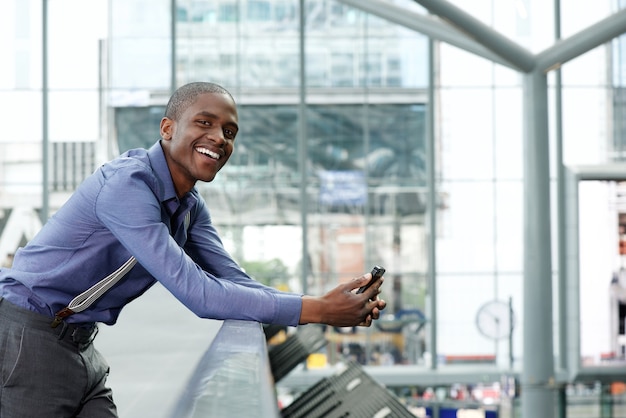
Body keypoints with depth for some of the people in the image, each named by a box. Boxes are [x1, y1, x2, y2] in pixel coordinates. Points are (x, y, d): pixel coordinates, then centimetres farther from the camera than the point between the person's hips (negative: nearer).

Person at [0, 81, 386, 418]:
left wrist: (337, 309, -14)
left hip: (81, 345, 9)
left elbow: (234, 282, 1)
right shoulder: (127, 184, -24)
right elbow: (196, 293, -29)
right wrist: (317, 310, -29)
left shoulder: (191, 207, 7)